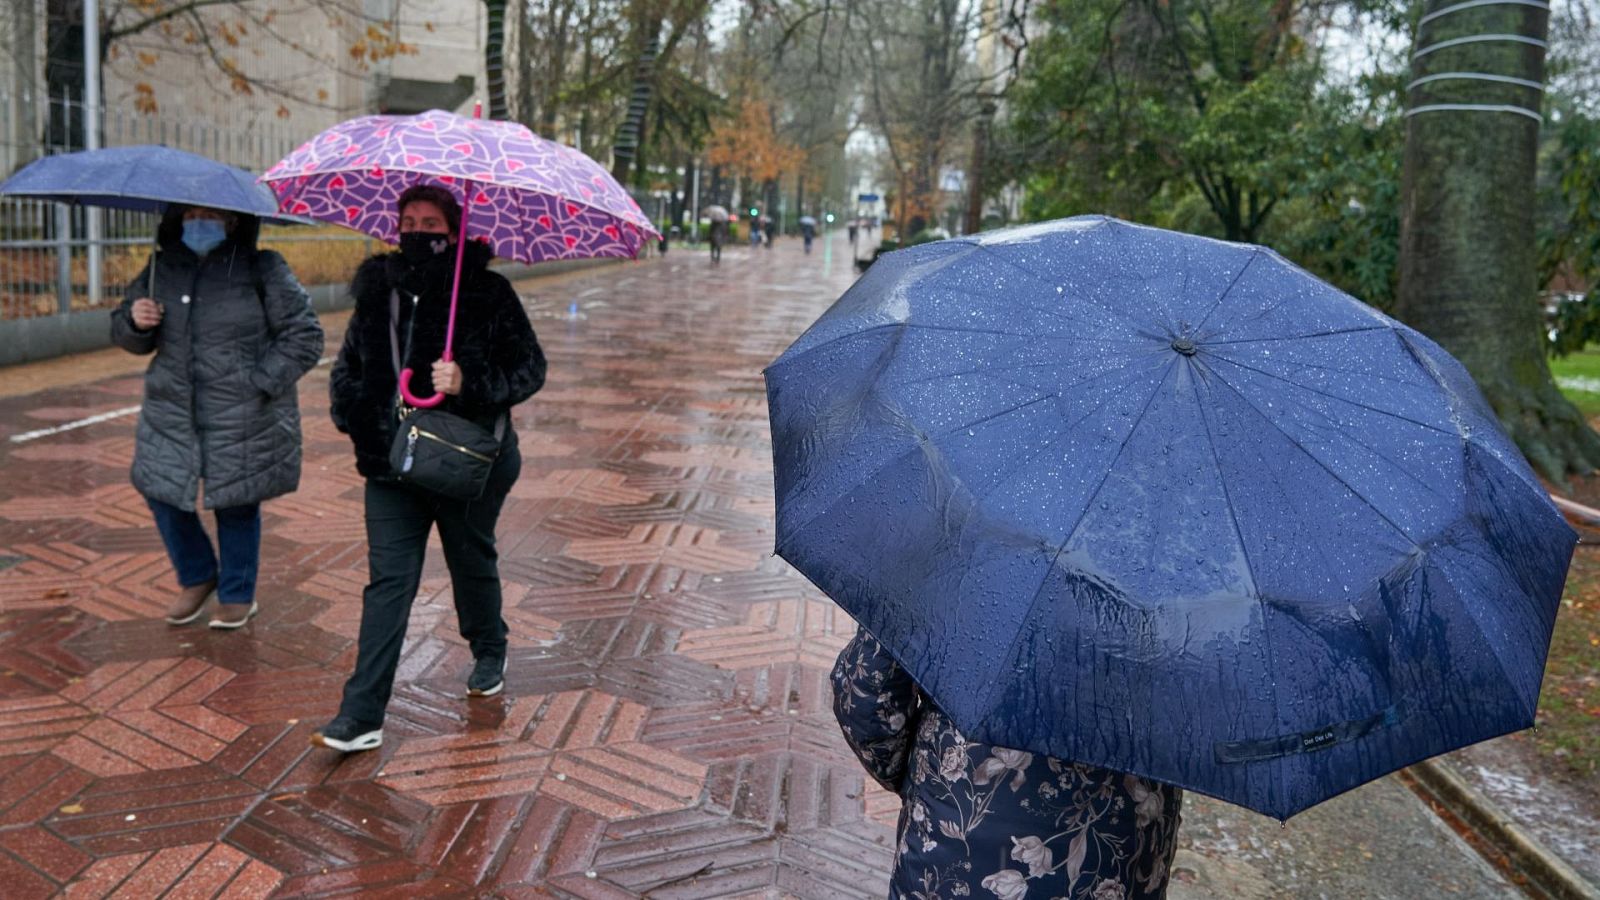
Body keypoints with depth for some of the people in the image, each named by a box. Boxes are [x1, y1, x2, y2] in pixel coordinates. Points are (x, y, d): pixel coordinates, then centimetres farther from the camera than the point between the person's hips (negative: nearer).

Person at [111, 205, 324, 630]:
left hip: (242, 416, -4)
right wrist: (134, 322, -9)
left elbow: (304, 335, -7)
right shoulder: (161, 268, 7)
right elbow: (126, 336, 15)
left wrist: (261, 381, -15)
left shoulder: (263, 270, -6)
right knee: (162, 492, 7)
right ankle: (197, 577, 33)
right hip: (171, 410, 5)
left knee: (237, 505, 5)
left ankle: (237, 595, 27)